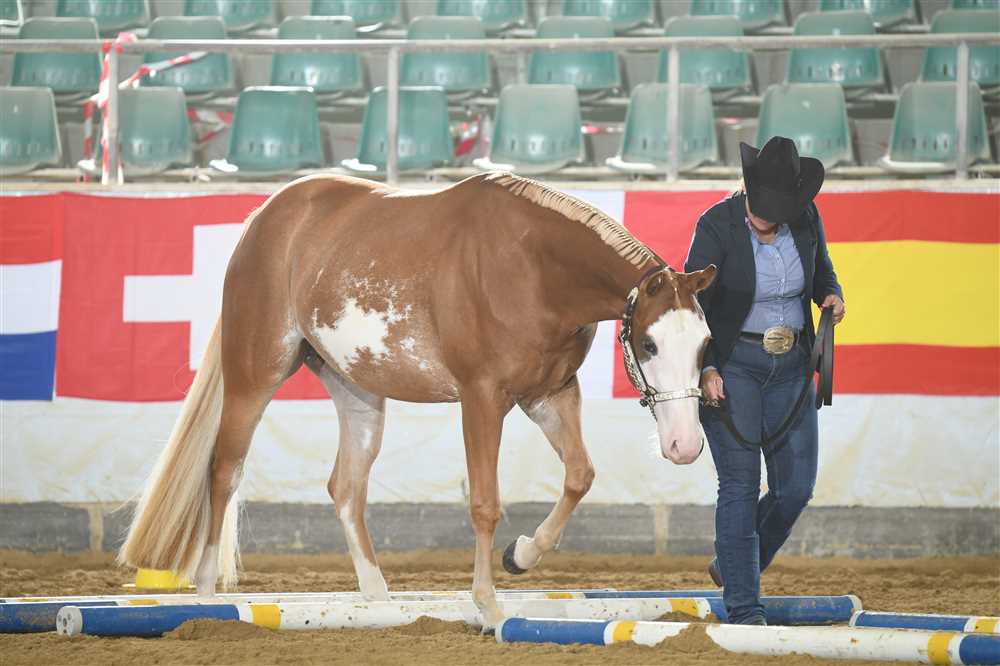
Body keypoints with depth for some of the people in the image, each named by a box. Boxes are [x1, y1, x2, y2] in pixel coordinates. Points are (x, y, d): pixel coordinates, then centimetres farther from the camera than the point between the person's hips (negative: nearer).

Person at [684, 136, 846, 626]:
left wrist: (832, 296, -7)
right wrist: (706, 370, -24)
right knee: (740, 485, -8)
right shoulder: (717, 226, -15)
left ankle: (732, 566, 28)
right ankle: (744, 608, -4)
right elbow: (693, 304, -14)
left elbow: (821, 272, 16)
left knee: (795, 487, 3)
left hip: (791, 366, 5)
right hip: (732, 365, -5)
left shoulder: (805, 217, -2)